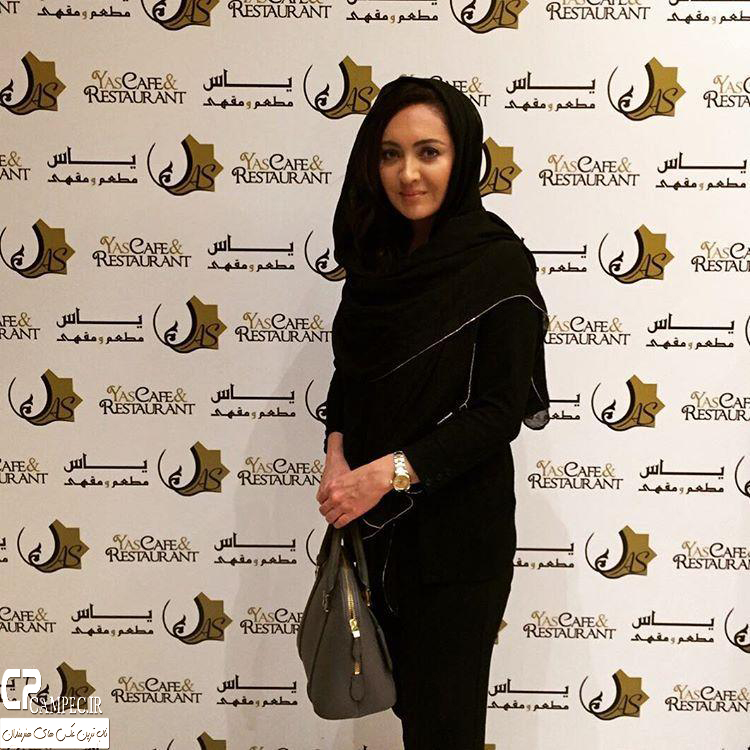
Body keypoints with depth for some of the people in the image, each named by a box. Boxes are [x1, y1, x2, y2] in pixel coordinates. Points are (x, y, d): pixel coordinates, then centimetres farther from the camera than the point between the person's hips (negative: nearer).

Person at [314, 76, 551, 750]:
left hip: (456, 527, -6)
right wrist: (337, 455, -4)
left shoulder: (499, 264, -13)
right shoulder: (378, 255, 6)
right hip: (377, 522, 6)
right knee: (406, 691, 18)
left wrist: (389, 471, -22)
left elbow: (501, 410, -16)